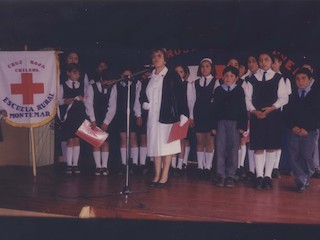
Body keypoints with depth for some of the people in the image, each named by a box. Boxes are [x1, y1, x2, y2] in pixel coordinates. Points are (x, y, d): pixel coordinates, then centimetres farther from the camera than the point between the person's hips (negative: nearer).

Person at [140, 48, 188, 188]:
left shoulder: (172, 76, -1)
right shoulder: (149, 77, 12)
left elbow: (180, 96, -5)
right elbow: (144, 96, 23)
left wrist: (183, 114, -11)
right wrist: (144, 103, 2)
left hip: (168, 116, -5)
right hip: (153, 117, 5)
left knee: (166, 145, -2)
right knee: (155, 145, 6)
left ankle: (164, 176, 2)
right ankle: (157, 175, 13)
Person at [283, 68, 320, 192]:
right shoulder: (292, 95, 10)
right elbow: (286, 113, 6)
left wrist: (307, 129, -11)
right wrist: (293, 127, -8)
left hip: (309, 131, -2)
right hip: (293, 131, 2)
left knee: (306, 155, -6)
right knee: (294, 156, -2)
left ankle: (308, 175, 21)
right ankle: (301, 181, 7)